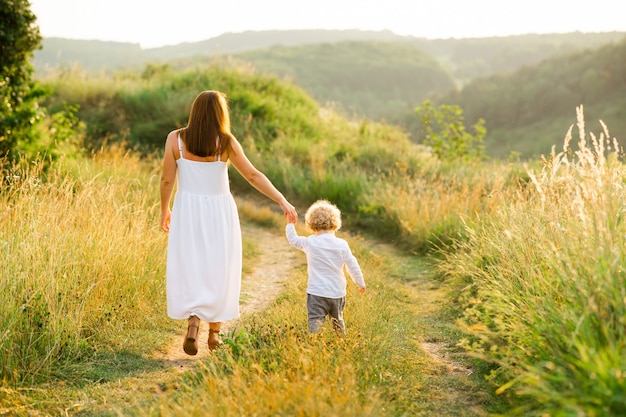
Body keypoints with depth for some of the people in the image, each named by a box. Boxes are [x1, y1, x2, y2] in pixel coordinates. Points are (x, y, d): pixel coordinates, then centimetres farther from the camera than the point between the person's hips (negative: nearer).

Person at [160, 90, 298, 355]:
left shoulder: (175, 139, -6)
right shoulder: (226, 142, -9)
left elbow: (167, 180, -3)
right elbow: (253, 176, -8)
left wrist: (164, 210, 12)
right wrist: (283, 202, -2)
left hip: (187, 210, 1)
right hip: (219, 211, 0)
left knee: (188, 268, 10)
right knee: (218, 270, 13)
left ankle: (193, 321, -12)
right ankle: (214, 332, 20)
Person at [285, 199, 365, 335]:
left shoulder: (309, 242, -6)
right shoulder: (342, 245, -3)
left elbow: (293, 240, 12)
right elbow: (353, 266, 2)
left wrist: (290, 224, 28)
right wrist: (361, 283, 15)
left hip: (316, 293, -3)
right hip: (337, 292, 3)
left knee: (315, 321, -5)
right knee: (338, 320, 22)